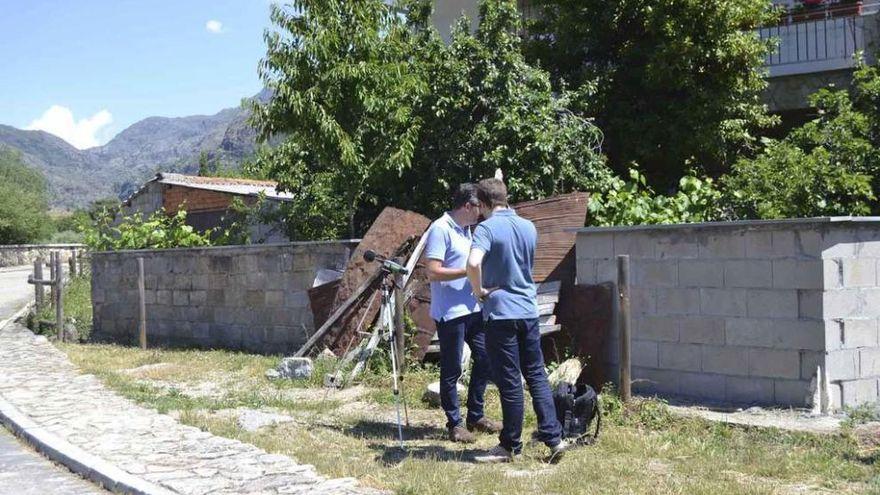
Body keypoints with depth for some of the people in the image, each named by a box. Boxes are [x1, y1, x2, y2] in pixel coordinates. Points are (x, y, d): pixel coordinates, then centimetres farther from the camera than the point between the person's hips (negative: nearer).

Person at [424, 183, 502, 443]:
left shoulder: (466, 229, 15)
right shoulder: (440, 229, -13)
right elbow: (434, 272, -20)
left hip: (473, 309, 9)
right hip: (450, 313, -9)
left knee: (484, 360, 12)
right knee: (452, 370, 1)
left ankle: (475, 416, 25)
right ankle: (455, 424, 11)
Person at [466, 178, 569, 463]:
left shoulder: (487, 228, -12)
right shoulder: (529, 227, 9)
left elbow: (473, 263, -29)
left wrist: (478, 290, -14)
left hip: (501, 312, -6)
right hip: (528, 309, 6)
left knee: (509, 382, 1)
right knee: (536, 375, 12)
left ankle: (510, 446, 10)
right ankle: (553, 437, 8)